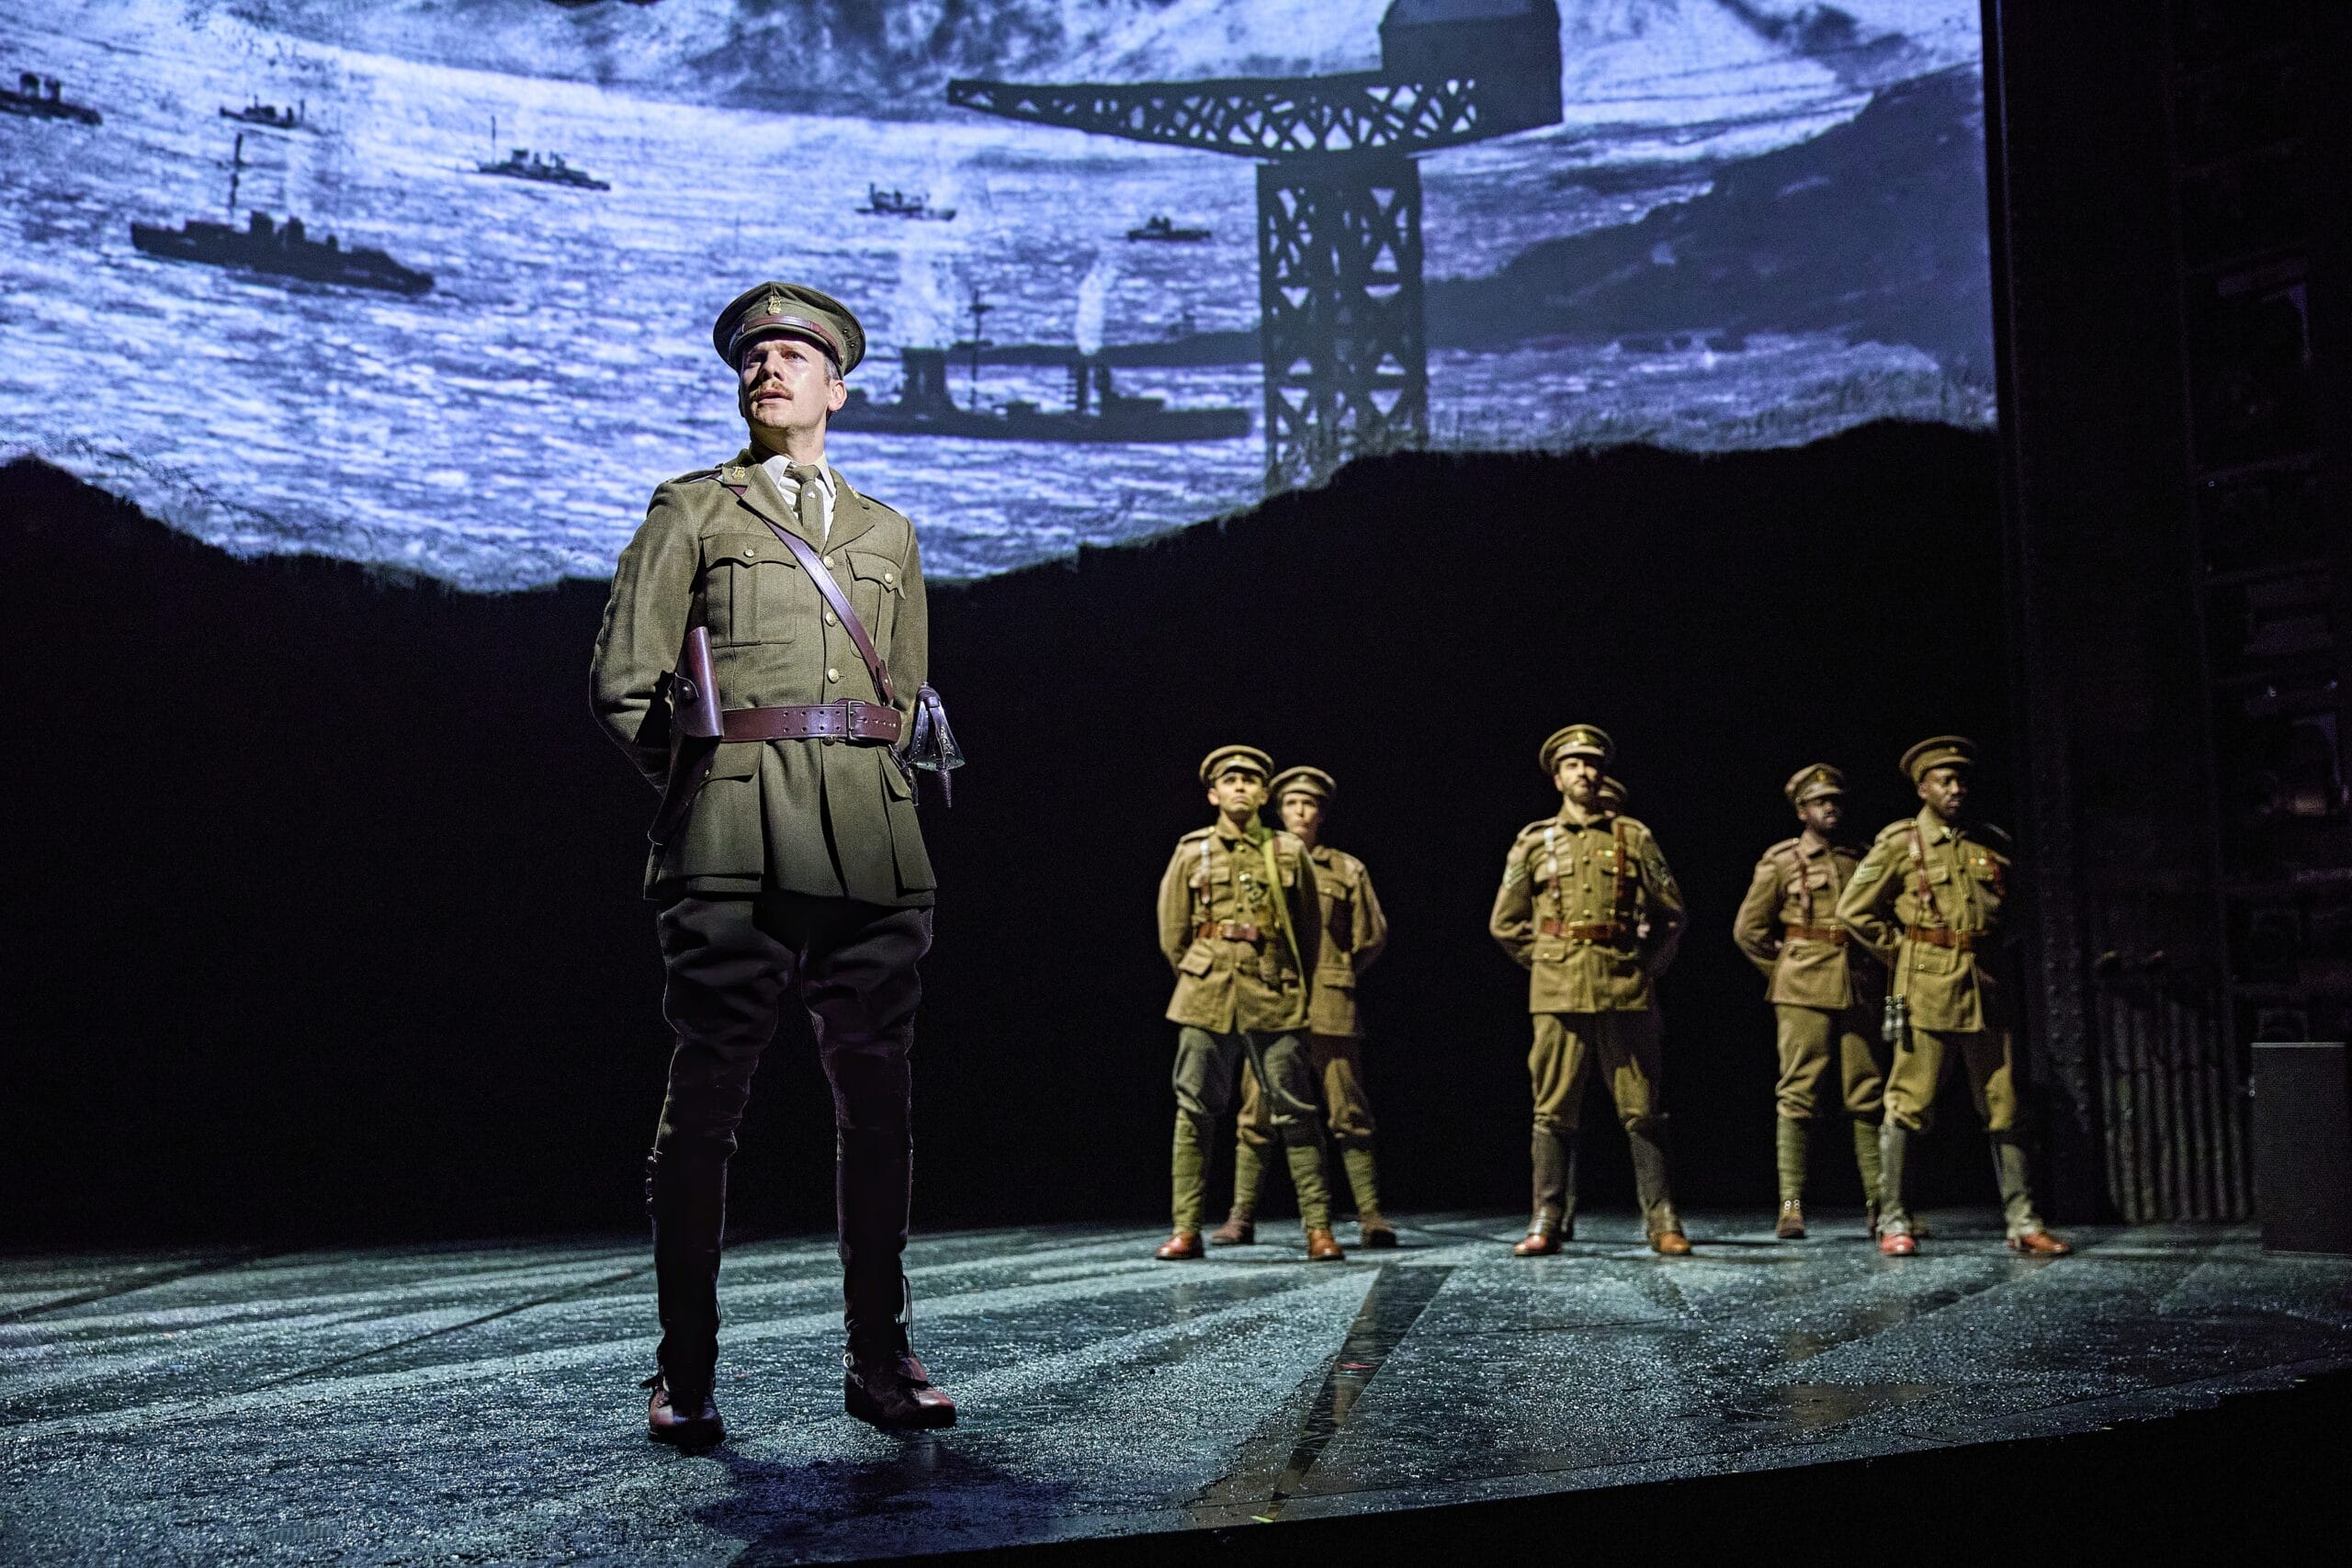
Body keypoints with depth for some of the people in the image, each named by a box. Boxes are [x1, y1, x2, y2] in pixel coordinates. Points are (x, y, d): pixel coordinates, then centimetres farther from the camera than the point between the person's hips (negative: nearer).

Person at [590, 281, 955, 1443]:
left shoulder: (888, 534, 21)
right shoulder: (690, 511, 12)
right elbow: (626, 681, 6)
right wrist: (705, 784, 3)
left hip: (873, 839, 3)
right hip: (732, 848, -3)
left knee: (875, 1103, 2)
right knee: (706, 1101, -4)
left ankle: (878, 1362, 10)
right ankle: (684, 1377, 2)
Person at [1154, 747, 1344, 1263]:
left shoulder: (1290, 853, 7)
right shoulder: (1191, 852, 7)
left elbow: (1311, 931, 13)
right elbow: (1172, 932, 13)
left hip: (1275, 1001, -1)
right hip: (1205, 1001, 1)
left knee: (1294, 1114, -2)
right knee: (1194, 1113, 2)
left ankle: (1318, 1229, 2)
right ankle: (1186, 1230, 8)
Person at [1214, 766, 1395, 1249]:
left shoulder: (1347, 871, 11)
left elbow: (1372, 936, 14)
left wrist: (1333, 974, 12)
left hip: (1330, 1008, -1)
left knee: (1349, 1113, -2)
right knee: (1257, 1114, 0)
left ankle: (1371, 1216, 1)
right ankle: (1242, 1217, 4)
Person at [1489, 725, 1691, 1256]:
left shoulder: (1634, 837, 9)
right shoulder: (1534, 841, 10)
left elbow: (1670, 914, 13)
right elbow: (1505, 923, 15)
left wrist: (1645, 967, 7)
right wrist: (1545, 963, 9)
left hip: (1626, 993, 0)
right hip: (1558, 994, 0)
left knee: (1642, 1110, 1)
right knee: (1553, 1109, -1)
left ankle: (1662, 1221, 5)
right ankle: (1548, 1221, 3)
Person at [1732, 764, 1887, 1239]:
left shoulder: (1862, 860, 14)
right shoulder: (1781, 860, 4)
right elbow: (1748, 928, 5)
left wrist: (1877, 971, 12)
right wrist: (1785, 972, 3)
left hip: (1860, 990, 4)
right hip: (1804, 993, -4)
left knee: (1869, 1098, 3)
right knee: (1797, 1095, -6)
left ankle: (1880, 1205, 9)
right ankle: (1791, 1206, -5)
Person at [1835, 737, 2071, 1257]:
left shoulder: (1992, 843, 13)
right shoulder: (1901, 842, 0)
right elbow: (1853, 910, 2)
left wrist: (1991, 951, 14)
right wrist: (1906, 953, 1)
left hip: (1985, 986, 4)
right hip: (1927, 990, -4)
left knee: (2004, 1107, 5)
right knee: (1908, 1104, -4)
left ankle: (2022, 1223, 10)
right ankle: (1893, 1221, 3)